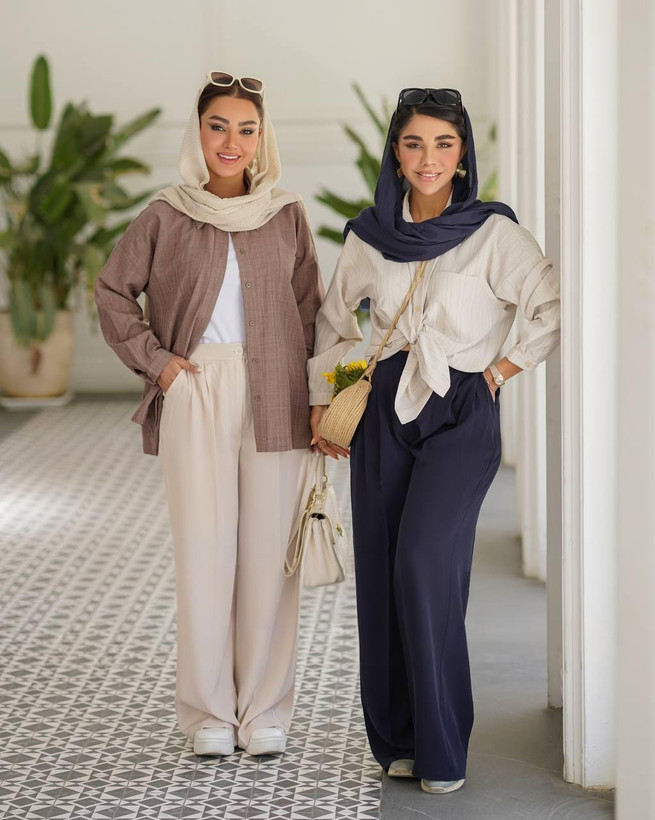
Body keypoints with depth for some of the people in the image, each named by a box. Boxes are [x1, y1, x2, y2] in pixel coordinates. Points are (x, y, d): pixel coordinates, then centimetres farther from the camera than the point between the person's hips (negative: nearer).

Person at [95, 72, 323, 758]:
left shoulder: (287, 217, 7)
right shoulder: (165, 218, 4)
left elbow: (310, 310, 10)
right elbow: (112, 292, 11)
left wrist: (314, 400, 3)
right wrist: (153, 359, 1)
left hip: (274, 398, 1)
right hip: (195, 396, -1)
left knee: (270, 550, 2)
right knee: (203, 550, 0)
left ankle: (265, 711, 12)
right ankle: (208, 713, 11)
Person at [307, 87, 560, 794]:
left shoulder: (492, 232, -4)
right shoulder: (368, 235, 8)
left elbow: (554, 309, -6)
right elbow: (333, 324, 19)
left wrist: (503, 369, -6)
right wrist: (321, 403, 13)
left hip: (461, 415, -4)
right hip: (384, 412, 4)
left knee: (425, 561, -18)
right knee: (380, 573, 3)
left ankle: (441, 748, -8)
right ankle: (396, 740, 15)